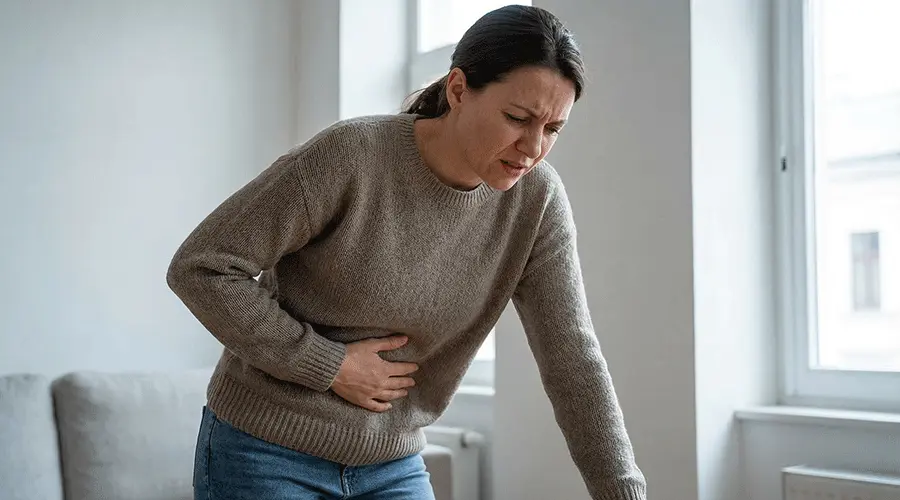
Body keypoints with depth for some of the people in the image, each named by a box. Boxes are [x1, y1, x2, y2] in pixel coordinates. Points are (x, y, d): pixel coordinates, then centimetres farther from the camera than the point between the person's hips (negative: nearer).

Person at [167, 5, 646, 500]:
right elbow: (199, 268, -17)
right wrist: (331, 365, -18)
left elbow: (572, 358, -10)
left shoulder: (537, 199, -9)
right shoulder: (349, 157, -22)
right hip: (265, 456, -4)